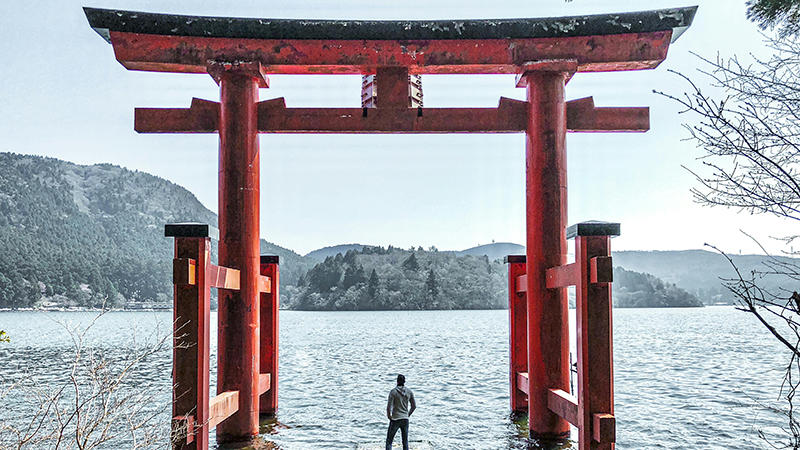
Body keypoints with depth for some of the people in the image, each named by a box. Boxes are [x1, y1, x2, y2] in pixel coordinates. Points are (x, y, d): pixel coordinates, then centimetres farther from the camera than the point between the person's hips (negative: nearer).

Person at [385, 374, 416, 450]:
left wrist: (389, 416, 0)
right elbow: (414, 406, 6)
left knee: (389, 441, 8)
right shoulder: (409, 392, -1)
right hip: (405, 419, 4)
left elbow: (389, 407, -16)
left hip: (395, 419, -4)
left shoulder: (393, 392, -12)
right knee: (405, 442, 12)